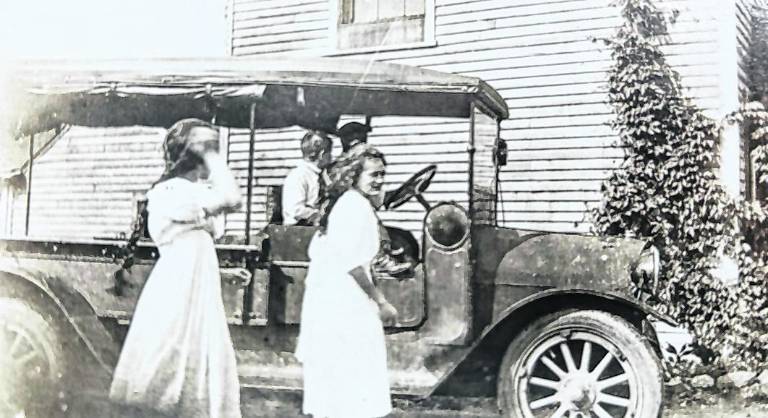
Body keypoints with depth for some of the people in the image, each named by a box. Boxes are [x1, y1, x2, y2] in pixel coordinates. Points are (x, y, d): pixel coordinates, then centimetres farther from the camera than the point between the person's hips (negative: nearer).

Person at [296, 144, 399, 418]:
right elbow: (351, 262, -21)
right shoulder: (358, 205, -13)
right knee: (356, 381, -7)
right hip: (344, 302, -10)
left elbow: (315, 250, 19)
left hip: (326, 298, 10)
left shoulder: (342, 203, 16)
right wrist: (380, 301, -16)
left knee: (328, 381, 15)